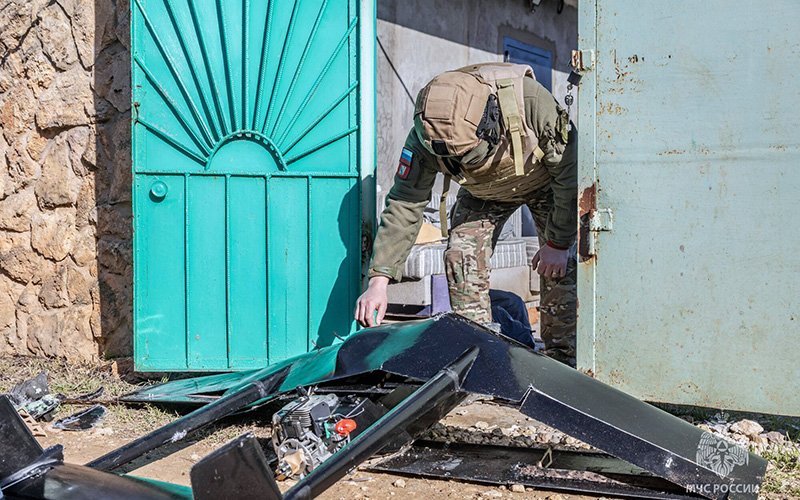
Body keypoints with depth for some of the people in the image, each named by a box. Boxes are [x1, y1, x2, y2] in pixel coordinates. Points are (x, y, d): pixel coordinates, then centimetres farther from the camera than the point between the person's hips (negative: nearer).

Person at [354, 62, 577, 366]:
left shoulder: (531, 101, -42)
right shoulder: (425, 136, -34)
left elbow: (570, 171, -28)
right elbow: (404, 204, -29)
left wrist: (558, 242, -23)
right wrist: (378, 279, -36)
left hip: (545, 182, -2)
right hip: (483, 191, 2)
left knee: (560, 265, -14)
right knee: (461, 256, -14)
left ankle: (562, 358, -2)